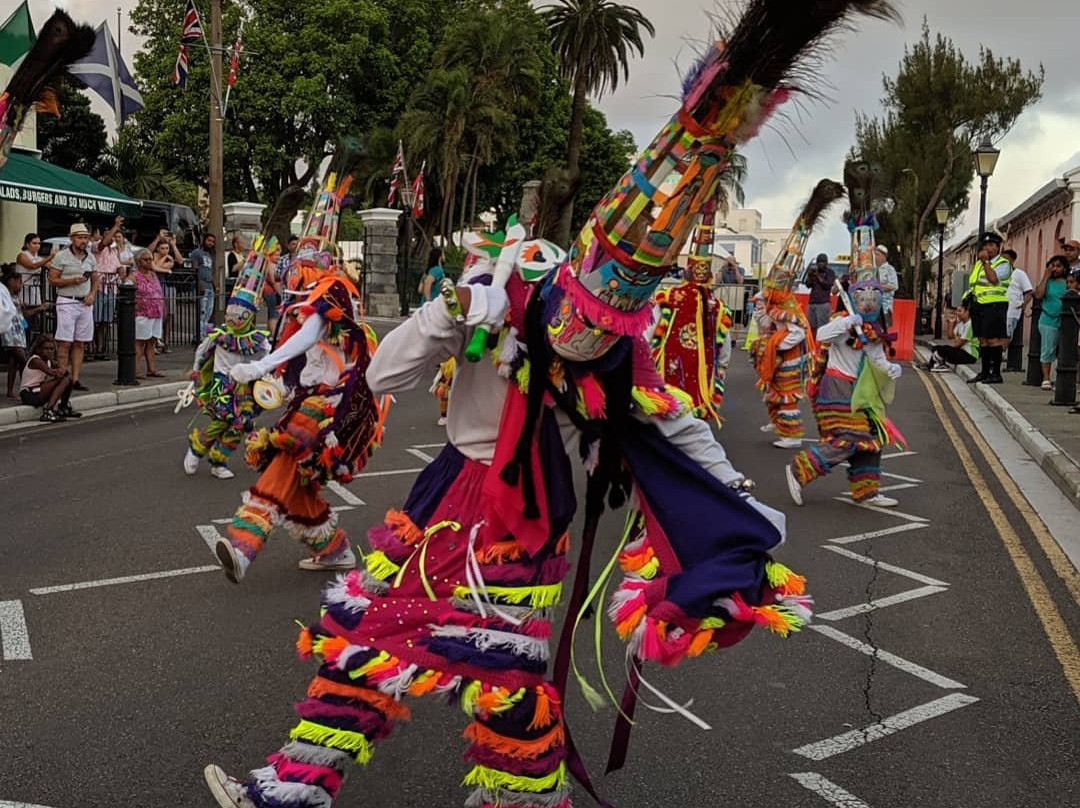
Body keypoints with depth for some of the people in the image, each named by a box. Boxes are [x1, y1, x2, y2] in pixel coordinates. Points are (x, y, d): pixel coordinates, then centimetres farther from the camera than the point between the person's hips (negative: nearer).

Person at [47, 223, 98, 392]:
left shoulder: (90, 257, 11)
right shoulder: (61, 256, -4)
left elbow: (95, 280, 19)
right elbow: (52, 280, -5)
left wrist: (92, 294, 0)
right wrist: (72, 281, -17)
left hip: (85, 303, 5)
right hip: (67, 302, -5)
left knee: (80, 343, 4)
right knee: (65, 343, -7)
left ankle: (75, 379, 7)